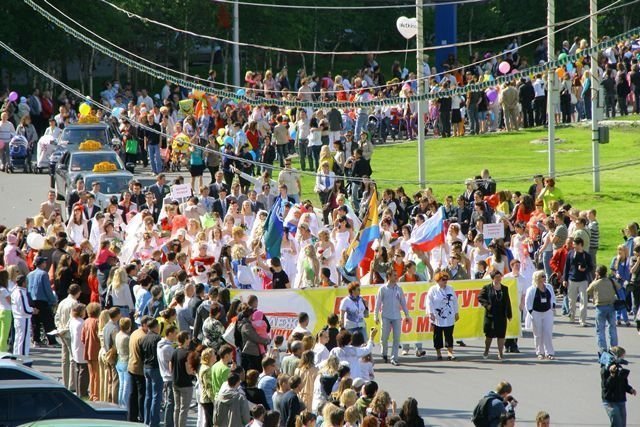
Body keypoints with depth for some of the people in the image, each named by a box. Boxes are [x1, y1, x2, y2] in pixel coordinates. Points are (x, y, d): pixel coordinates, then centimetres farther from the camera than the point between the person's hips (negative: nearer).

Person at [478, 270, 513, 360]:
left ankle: (500, 353, 6)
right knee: (489, 334, 6)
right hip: (490, 315, -2)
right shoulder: (487, 288, 1)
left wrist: (509, 315, 8)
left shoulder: (504, 289, 10)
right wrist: (486, 304, -15)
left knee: (501, 335, 0)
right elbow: (480, 297, 1)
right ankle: (486, 351, 24)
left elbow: (507, 302, 10)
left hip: (501, 316, 2)